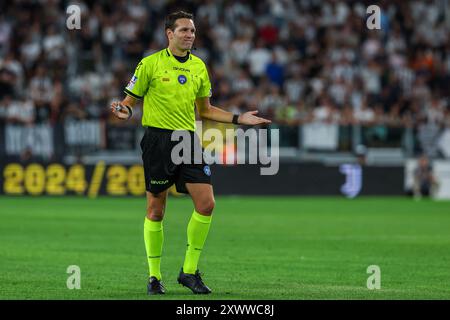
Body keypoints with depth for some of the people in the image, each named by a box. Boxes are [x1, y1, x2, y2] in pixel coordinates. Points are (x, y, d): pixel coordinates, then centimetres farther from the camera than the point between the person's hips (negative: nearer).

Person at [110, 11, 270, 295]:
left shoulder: (199, 67, 10)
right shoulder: (151, 64, -3)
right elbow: (131, 100, 1)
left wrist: (238, 119, 10)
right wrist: (126, 112, -22)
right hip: (158, 139, -4)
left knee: (206, 203, -7)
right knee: (156, 210, 0)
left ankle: (190, 271, 6)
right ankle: (154, 276, 13)